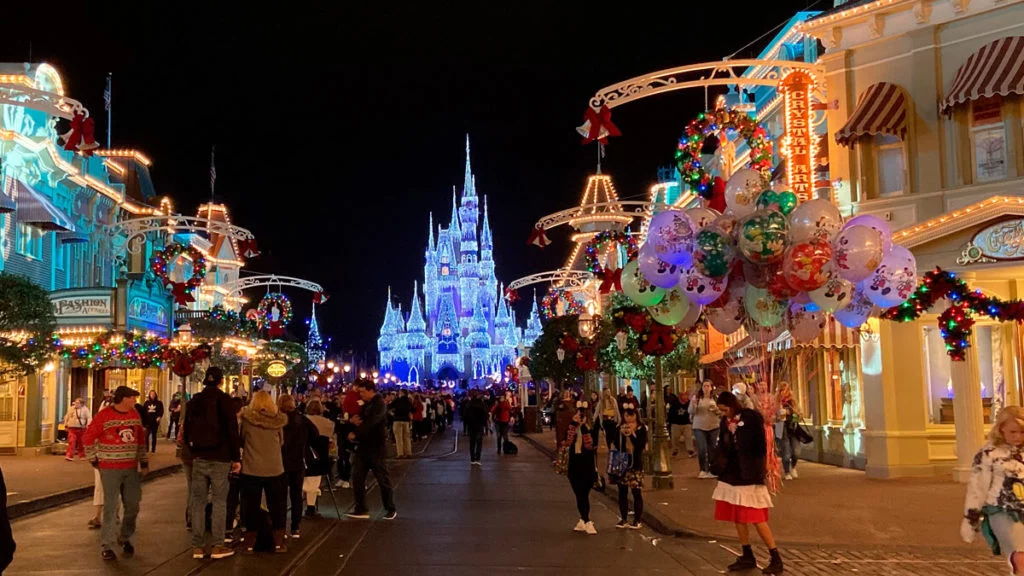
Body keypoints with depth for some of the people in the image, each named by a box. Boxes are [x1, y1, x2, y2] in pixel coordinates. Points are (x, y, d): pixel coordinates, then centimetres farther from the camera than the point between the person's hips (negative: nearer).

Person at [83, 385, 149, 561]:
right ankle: (107, 545, 6)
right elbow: (88, 438, -5)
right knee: (111, 507, -4)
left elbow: (141, 438, 14)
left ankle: (125, 538, 28)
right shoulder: (104, 415, -10)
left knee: (133, 506, 9)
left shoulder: (135, 414, 7)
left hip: (131, 468, 5)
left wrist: (144, 461, 11)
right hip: (110, 469, -5)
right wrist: (94, 460, -3)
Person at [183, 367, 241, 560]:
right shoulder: (224, 400, -8)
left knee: (198, 501, 7)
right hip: (220, 458, -4)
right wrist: (236, 458, -6)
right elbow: (232, 430, -11)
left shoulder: (194, 401, 8)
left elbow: (187, 429, 14)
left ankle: (197, 546, 9)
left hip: (198, 457, 4)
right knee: (219, 501, 1)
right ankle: (217, 546, 0)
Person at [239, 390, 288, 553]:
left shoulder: (247, 419, -8)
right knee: (276, 507, 13)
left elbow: (241, 441, 5)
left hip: (251, 470, -1)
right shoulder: (278, 420, -5)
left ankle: (249, 543, 16)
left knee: (251, 507, 11)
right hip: (275, 470, 1)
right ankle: (278, 543, 17)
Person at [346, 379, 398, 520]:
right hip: (363, 446, 8)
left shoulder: (379, 404, -12)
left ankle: (391, 510, 11)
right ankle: (361, 509, 9)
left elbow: (370, 422, -24)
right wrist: (353, 421, -5)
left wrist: (355, 433, -26)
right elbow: (359, 420, 18)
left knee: (383, 479, 0)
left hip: (377, 447, -8)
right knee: (357, 477, 2)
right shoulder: (365, 405, 14)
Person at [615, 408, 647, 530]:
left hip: (636, 465, -3)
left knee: (637, 492, -1)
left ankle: (637, 520, 9)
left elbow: (642, 445, -14)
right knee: (622, 492, 8)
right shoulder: (620, 429, 5)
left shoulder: (641, 429, -3)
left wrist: (632, 433, -19)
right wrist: (621, 434, -14)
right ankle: (623, 519, 18)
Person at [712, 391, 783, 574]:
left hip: (748, 476, -7)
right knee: (737, 518, 11)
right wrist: (719, 468, 8)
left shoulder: (752, 418, -13)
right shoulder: (725, 422, 6)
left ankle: (776, 559, 4)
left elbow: (760, 446, -13)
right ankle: (748, 557, 22)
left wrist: (759, 472, -14)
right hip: (731, 475, 7)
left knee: (757, 519, -5)